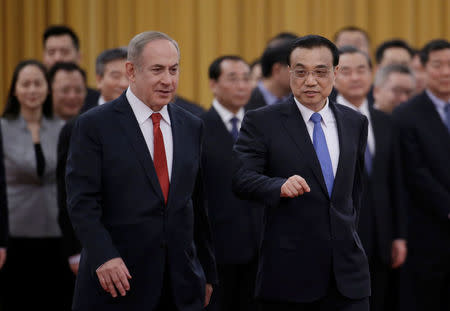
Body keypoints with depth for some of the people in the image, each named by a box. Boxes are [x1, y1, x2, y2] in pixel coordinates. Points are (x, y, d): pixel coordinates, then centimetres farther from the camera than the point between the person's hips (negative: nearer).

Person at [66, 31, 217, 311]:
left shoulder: (192, 127, 12)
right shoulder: (94, 125, -3)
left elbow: (198, 204, 15)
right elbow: (82, 202, -9)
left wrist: (207, 273, 14)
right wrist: (104, 256, -21)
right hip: (117, 281, -4)